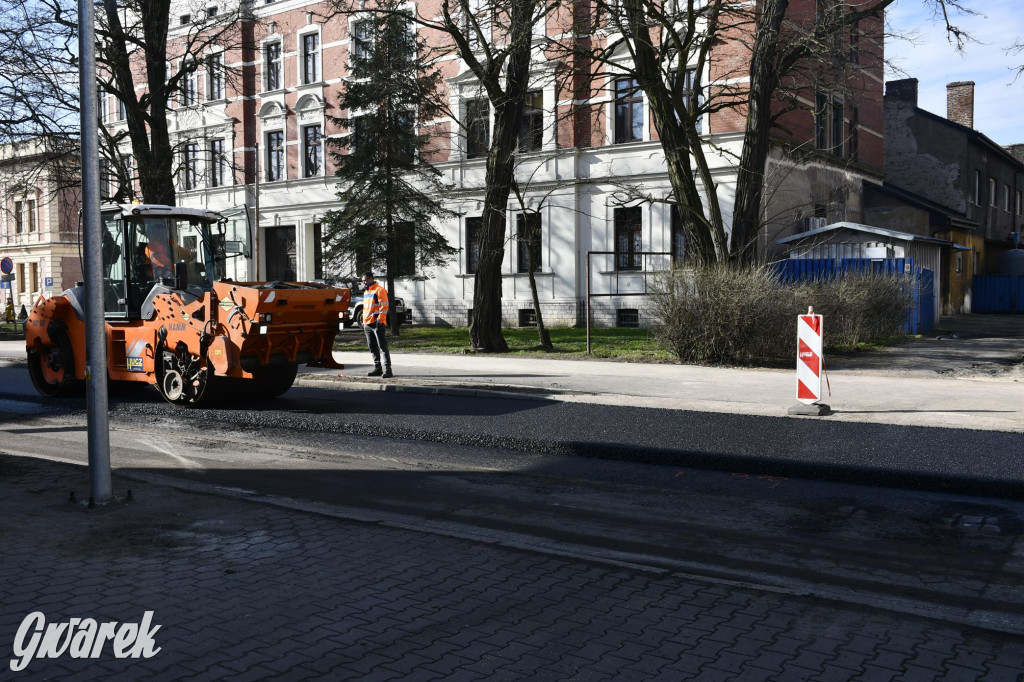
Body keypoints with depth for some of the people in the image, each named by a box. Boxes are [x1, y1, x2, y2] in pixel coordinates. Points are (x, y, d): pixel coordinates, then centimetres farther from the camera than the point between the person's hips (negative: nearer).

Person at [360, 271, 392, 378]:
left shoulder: (379, 290, -8)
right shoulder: (366, 291, 20)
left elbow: (384, 306, -14)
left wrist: (380, 319, -21)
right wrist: (364, 321, 20)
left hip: (377, 324, -9)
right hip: (367, 324, 9)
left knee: (383, 346, -11)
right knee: (373, 348, 11)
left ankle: (388, 369, -13)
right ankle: (377, 368, 18)